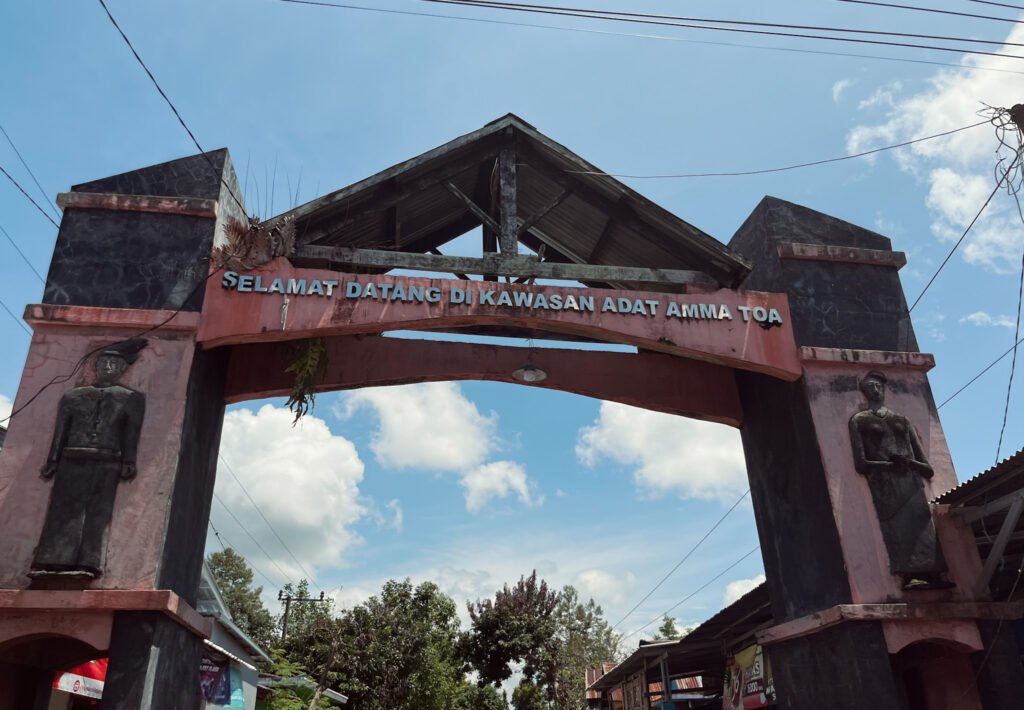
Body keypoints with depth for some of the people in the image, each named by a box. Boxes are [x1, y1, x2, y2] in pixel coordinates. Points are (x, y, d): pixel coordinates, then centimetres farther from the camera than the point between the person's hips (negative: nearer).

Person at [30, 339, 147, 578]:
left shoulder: (130, 398, 13)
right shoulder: (73, 396, 20)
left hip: (107, 463, -2)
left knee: (97, 512, -11)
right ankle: (50, 563, -10)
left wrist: (128, 463, -6)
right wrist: (53, 461, 6)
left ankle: (86, 565, -17)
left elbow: (131, 434, 4)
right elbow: (61, 431, 14)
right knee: (64, 509, -7)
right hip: (72, 461, 2)